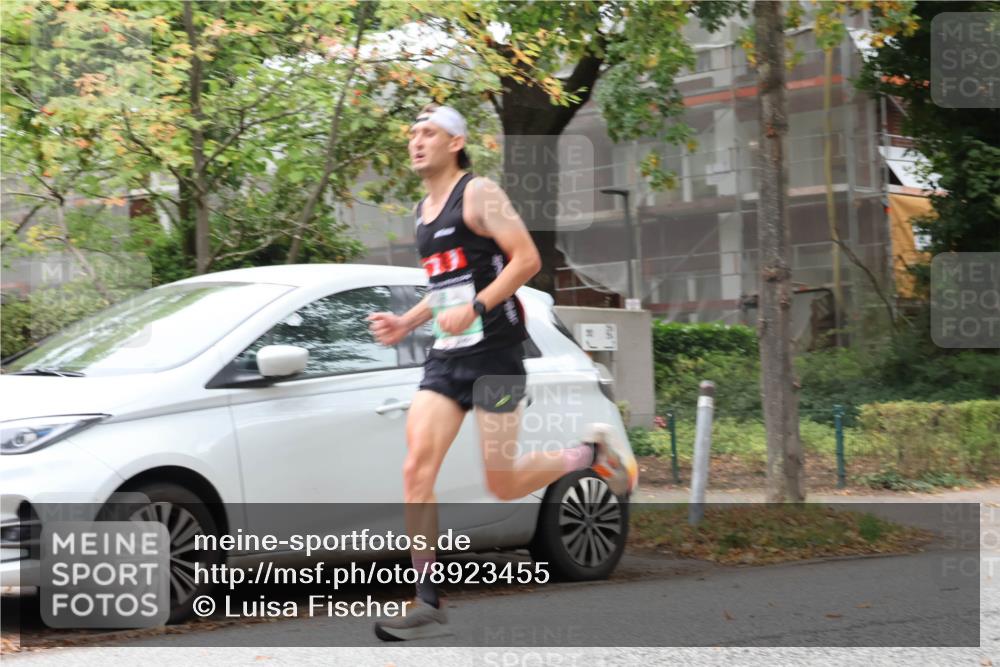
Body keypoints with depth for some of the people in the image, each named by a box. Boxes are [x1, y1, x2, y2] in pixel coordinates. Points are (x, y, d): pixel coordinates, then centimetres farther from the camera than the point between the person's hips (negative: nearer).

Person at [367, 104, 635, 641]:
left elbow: (527, 259, -14)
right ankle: (427, 604, -9)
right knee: (417, 470, -9)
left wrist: (475, 308, -23)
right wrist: (406, 323, 13)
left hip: (494, 351, -7)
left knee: (502, 485, -4)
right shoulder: (423, 210, 17)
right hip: (446, 356, 7)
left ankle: (592, 453, 23)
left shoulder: (477, 193, -7)